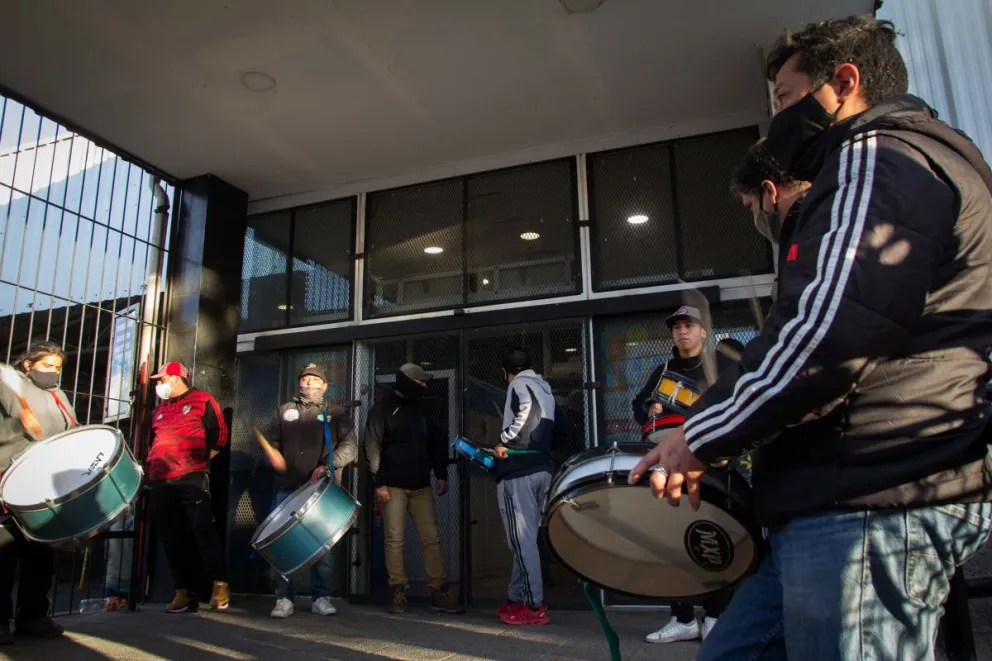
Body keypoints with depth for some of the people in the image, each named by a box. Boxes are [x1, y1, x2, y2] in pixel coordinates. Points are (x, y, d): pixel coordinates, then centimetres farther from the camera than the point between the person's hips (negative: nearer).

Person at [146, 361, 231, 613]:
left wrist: (201, 460, 1)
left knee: (203, 529, -13)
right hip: (160, 482, 7)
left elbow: (219, 435, 3)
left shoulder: (202, 400, 5)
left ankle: (220, 584, -6)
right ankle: (184, 591, 11)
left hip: (191, 478, -6)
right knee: (172, 537, 5)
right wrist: (150, 467, 19)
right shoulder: (159, 409, 23)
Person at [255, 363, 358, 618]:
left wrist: (328, 466, -14)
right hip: (288, 487, 2)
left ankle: (322, 597, 5)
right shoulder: (285, 411, 20)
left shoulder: (337, 413, 12)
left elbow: (349, 446, 1)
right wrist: (273, 455, -5)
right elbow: (271, 441, 18)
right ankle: (284, 598, 6)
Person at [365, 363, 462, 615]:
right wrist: (379, 483, -14)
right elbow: (373, 446, -7)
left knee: (431, 539, 1)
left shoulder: (420, 409, 15)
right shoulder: (383, 408, -2)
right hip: (394, 486, -5)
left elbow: (436, 442, 19)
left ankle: (440, 593, 2)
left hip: (421, 486, 5)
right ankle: (398, 594, 5)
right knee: (394, 540, -3)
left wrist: (441, 475, 10)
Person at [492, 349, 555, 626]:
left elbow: (526, 410, -25)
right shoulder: (543, 387, 21)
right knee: (526, 538, 15)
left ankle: (534, 606, -3)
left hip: (518, 471, -9)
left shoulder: (519, 384, -4)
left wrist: (504, 441, -17)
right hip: (542, 468, 9)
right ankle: (518, 598, 21)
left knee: (522, 540, -5)